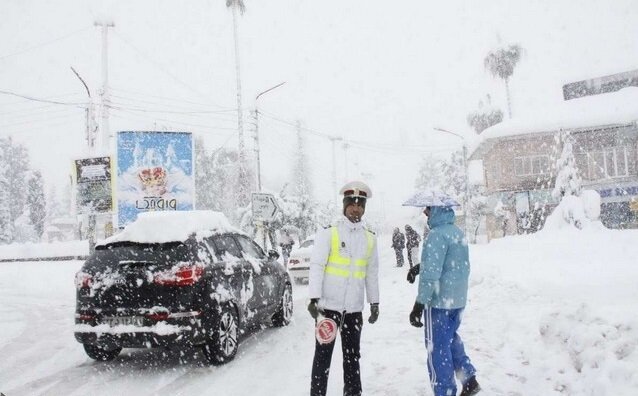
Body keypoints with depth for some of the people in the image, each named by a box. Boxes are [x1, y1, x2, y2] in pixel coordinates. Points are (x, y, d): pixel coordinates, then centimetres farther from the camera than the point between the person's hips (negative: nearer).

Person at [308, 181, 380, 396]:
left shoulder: (370, 238, 9)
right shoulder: (329, 232, -6)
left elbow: (372, 273, 14)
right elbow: (317, 266, -9)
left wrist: (374, 302, 13)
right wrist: (314, 299, -15)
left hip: (354, 308, 4)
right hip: (328, 305, -4)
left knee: (352, 356, 15)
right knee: (323, 355, 1)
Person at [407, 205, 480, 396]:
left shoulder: (437, 234, -19)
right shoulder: (458, 232, 8)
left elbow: (431, 273, -24)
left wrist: (419, 304, -22)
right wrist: (419, 266, 18)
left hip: (439, 301, -8)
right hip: (458, 299, 9)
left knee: (438, 348, 3)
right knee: (451, 339, 25)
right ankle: (469, 379, 23)